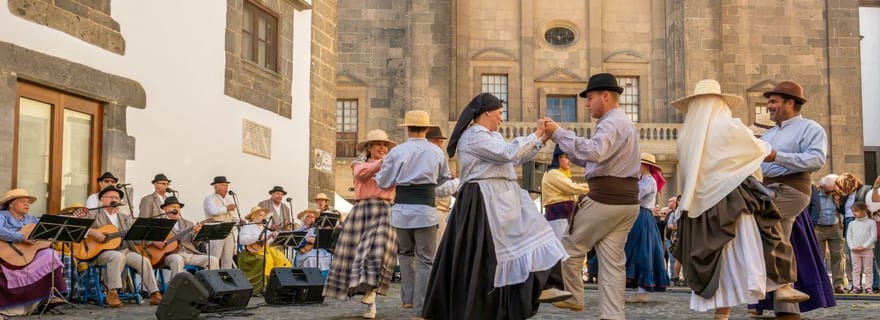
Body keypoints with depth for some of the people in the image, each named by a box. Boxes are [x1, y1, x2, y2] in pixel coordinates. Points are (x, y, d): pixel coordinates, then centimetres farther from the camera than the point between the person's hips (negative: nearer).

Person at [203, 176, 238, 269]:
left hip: (229, 232, 7)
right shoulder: (210, 198, -1)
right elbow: (214, 211, -21)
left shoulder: (230, 199, 21)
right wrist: (227, 208, -8)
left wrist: (239, 221, 1)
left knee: (228, 260, 6)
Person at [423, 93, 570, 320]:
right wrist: (535, 135, -12)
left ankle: (541, 288, 0)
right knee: (481, 259, -5)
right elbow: (510, 154, -22)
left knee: (529, 231, 2)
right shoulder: (474, 136, -15)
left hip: (500, 201, 11)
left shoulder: (491, 136, 18)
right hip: (484, 203, -10)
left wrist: (541, 140, 14)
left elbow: (514, 158, 20)